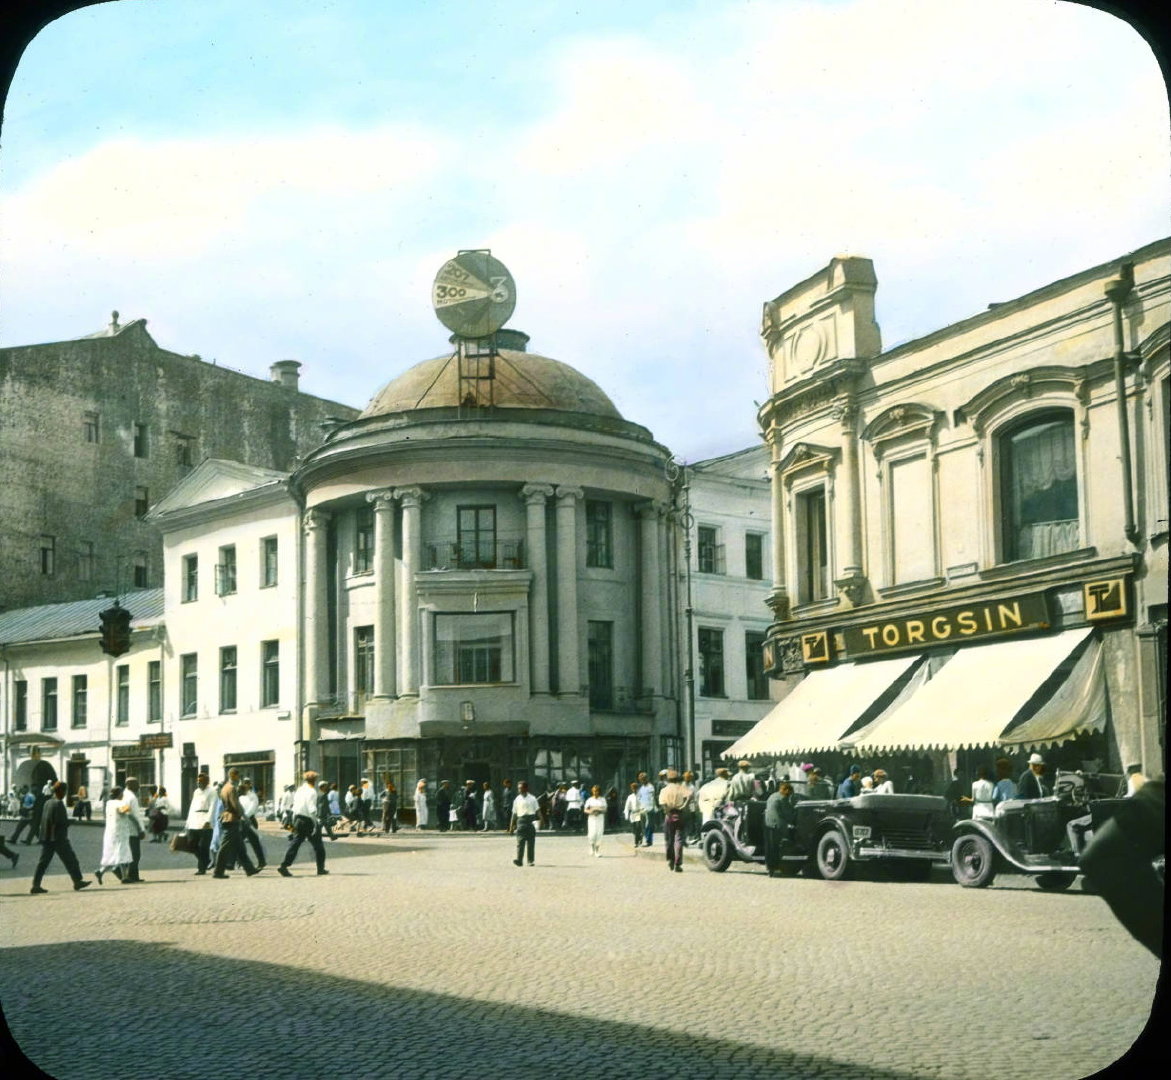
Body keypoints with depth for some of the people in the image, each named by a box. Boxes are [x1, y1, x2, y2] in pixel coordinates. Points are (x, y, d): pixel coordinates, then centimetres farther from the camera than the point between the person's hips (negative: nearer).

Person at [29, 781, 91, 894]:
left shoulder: (47, 802, 11)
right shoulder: (58, 803, -15)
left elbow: (43, 820, 15)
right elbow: (61, 821, -21)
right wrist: (69, 822, -3)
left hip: (46, 837, 8)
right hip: (58, 837, -8)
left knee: (43, 861, 7)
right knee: (70, 860, 3)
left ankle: (36, 885, 2)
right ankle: (77, 882, 10)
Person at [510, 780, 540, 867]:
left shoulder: (532, 799, 5)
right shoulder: (517, 800, 8)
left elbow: (537, 810, 5)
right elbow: (514, 813, 11)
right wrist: (513, 824, 8)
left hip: (531, 820, 0)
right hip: (521, 820, 0)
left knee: (531, 842, 3)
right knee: (520, 841, -10)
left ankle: (530, 861, 10)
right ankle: (519, 860, -17)